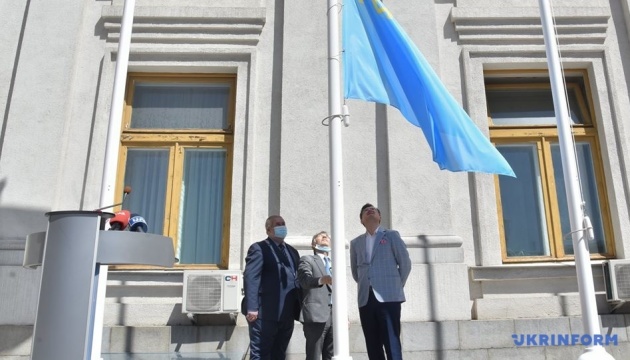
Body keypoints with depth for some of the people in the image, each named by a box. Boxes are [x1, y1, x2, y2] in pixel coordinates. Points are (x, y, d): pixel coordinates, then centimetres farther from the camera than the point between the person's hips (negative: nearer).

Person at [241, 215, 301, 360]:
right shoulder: (259, 248, -2)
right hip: (265, 313, -7)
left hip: (287, 314, 7)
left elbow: (297, 280, 17)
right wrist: (251, 308, -22)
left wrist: (298, 308, 9)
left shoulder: (292, 251, 20)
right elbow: (250, 278, -12)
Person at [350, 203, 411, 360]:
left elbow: (405, 263, 6)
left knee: (392, 344, -8)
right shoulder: (356, 242, 16)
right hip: (366, 299, 3)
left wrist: (397, 286, 5)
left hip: (388, 297, -3)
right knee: (373, 346, 4)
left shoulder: (391, 235, 8)